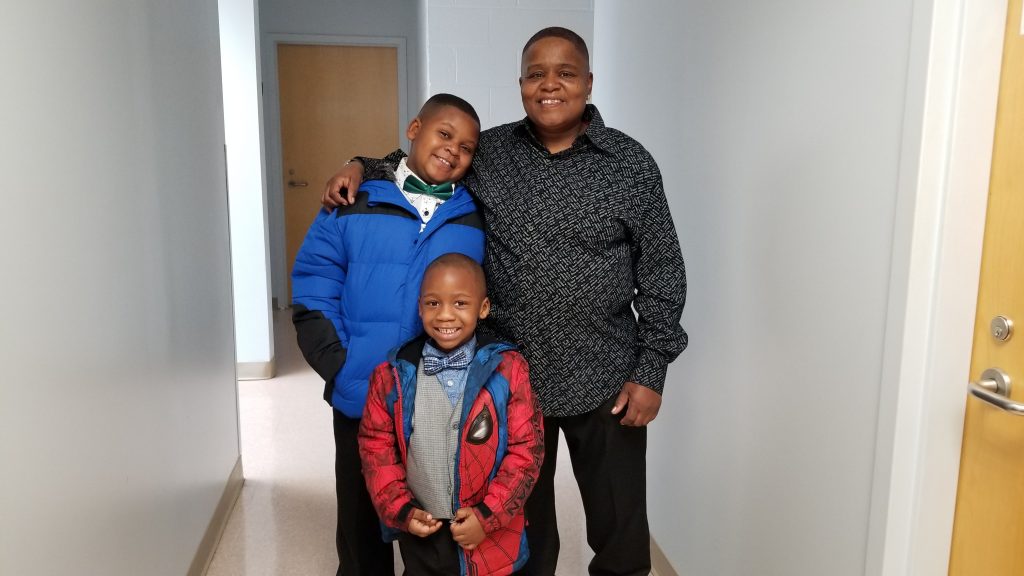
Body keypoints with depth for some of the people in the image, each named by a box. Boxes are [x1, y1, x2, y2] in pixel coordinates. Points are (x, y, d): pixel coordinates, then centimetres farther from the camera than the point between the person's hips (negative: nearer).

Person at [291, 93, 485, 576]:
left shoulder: (477, 219, 2)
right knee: (361, 526, 19)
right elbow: (313, 289, -3)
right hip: (360, 404, 0)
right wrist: (340, 367, -11)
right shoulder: (353, 204, -1)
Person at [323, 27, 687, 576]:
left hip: (605, 382, -2)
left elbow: (662, 272, -4)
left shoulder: (630, 162, -6)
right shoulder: (488, 151, 0)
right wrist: (363, 167, -1)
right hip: (508, 377, 2)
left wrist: (651, 372, -7)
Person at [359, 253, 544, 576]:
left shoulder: (507, 369, -12)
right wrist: (400, 510, -6)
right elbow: (376, 446, 2)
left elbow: (526, 448, -10)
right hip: (420, 532, 2)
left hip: (490, 533, -1)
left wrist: (489, 514, -14)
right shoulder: (393, 375, -6)